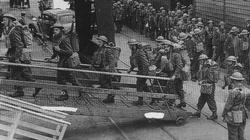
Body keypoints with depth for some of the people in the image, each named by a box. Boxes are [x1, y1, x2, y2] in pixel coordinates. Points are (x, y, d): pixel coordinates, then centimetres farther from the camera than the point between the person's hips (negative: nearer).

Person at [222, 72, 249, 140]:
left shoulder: (233, 92, -23)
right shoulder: (245, 90, -2)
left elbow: (228, 105, -16)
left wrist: (223, 115, -3)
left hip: (233, 118, -7)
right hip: (242, 117, 7)